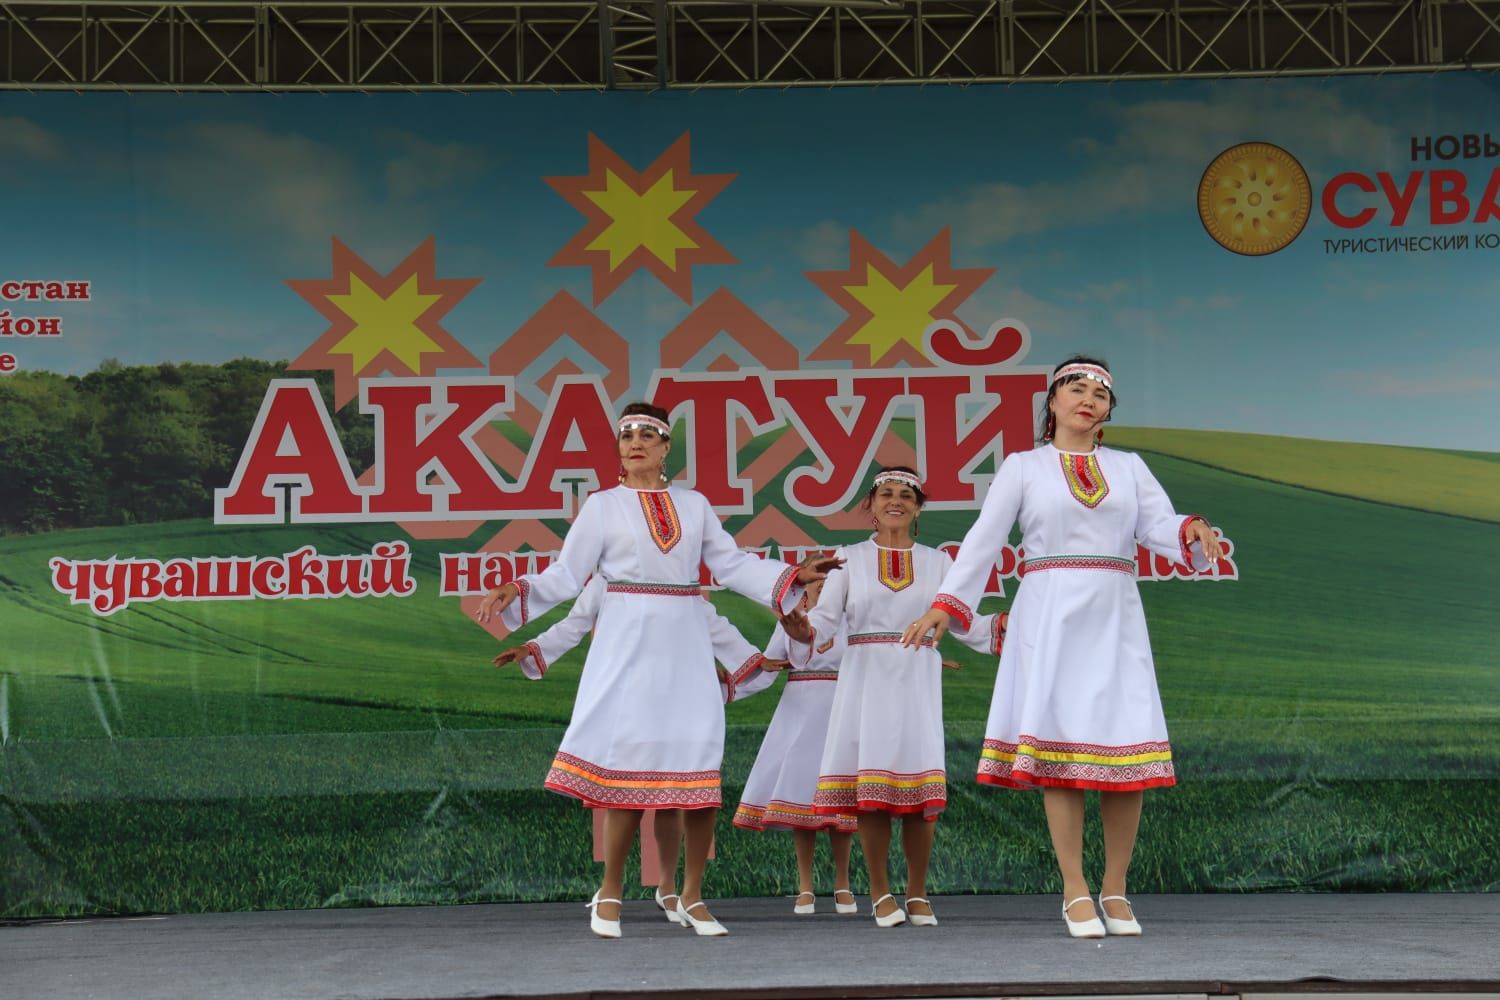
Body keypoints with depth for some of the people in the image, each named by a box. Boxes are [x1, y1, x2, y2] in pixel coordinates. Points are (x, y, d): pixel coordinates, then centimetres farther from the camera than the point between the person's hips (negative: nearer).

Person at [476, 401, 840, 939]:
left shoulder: (694, 505, 13)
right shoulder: (603, 506, 6)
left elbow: (733, 565, 14)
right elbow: (567, 574, 1)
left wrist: (794, 577, 8)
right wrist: (517, 591, -14)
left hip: (684, 646, 3)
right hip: (628, 644, -3)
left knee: (700, 766, -1)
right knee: (630, 759, -8)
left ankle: (692, 894, 10)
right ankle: (609, 894, 5)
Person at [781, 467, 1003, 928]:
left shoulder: (936, 562, 13)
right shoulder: (851, 559, 9)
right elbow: (826, 617, 2)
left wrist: (1006, 626, -4)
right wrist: (802, 630, -19)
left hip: (917, 683, 1)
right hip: (865, 679, -1)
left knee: (921, 789, -3)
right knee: (869, 784, -5)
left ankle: (917, 894, 10)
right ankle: (881, 894, 7)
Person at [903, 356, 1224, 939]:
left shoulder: (1129, 467, 16)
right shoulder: (1023, 467, 9)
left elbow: (1161, 529, 4)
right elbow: (983, 539, 3)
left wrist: (1192, 528, -19)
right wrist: (944, 606, -6)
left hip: (1114, 618, 2)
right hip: (1049, 617, -2)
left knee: (1127, 745, -4)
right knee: (1059, 742, -8)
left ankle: (1115, 890, 6)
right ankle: (1075, 892, -3)